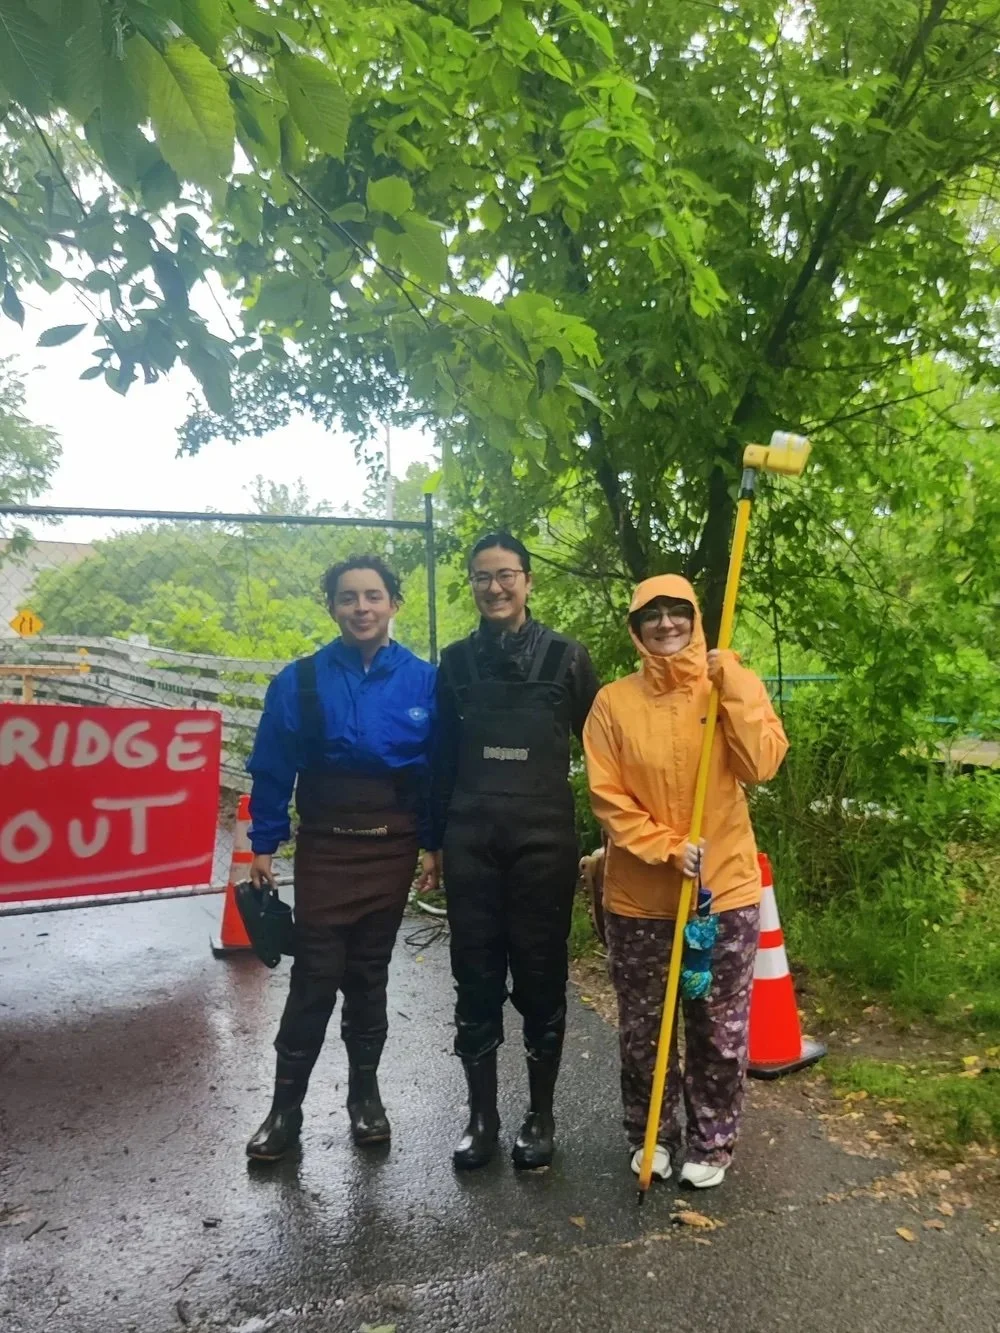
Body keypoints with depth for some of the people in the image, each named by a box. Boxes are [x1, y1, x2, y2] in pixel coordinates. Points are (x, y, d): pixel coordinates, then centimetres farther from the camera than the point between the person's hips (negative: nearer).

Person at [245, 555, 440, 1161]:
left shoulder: (423, 681, -4)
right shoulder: (301, 680, -5)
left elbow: (438, 769, 2)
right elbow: (272, 769, 0)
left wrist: (432, 845, 2)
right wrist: (264, 844, 0)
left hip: (391, 850, 1)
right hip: (324, 849, -1)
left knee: (369, 976, 14)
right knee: (315, 978, 1)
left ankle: (365, 1092, 31)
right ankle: (287, 1105, 18)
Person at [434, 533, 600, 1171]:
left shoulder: (566, 656, 0)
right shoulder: (458, 661, 7)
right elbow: (443, 755, 11)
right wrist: (436, 835, 9)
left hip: (545, 840, -2)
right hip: (472, 842, 2)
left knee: (542, 979, 8)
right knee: (476, 980, 9)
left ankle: (541, 1116, 25)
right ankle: (482, 1115, 25)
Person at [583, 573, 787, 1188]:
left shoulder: (733, 686, -1)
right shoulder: (614, 702, -3)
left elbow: (762, 765, -15)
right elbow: (607, 796, -6)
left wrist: (734, 685, -19)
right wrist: (665, 847, -16)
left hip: (726, 889, 0)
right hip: (639, 896, 0)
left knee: (721, 1031, 11)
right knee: (642, 1030, 13)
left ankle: (712, 1142, 33)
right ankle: (650, 1136, 36)